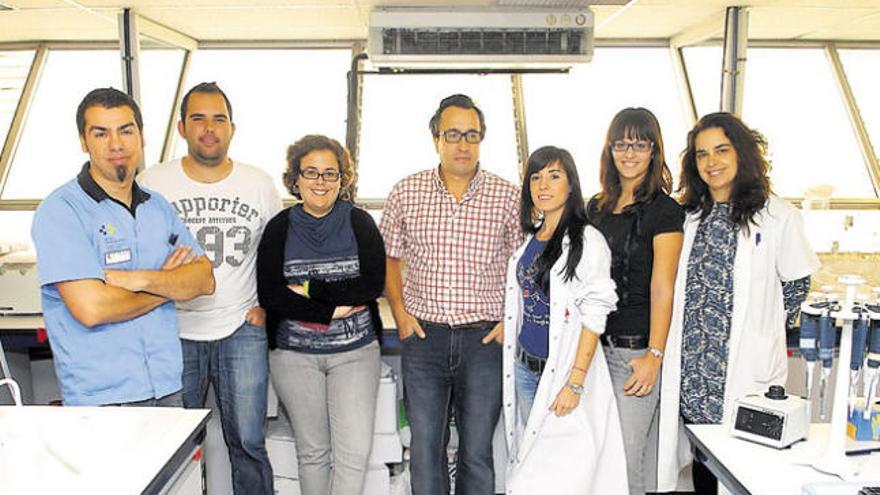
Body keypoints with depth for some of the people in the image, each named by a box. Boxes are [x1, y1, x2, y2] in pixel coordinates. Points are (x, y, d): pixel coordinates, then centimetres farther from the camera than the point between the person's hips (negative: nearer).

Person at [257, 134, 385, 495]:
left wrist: (311, 290, -14)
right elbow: (269, 295, -8)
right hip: (295, 353, 1)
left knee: (354, 453, -7)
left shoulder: (359, 223, 1)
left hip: (355, 350, 0)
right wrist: (334, 309, -15)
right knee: (312, 452, 11)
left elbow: (373, 284, -9)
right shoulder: (280, 228, 1)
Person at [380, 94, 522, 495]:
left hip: (485, 338, -1)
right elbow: (388, 257, 12)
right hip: (423, 336, 1)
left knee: (477, 452, 8)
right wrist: (399, 311, 2)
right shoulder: (405, 193, 4)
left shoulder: (507, 196, 0)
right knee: (424, 448, 7)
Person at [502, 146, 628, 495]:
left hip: (563, 367, -6)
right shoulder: (530, 239, 10)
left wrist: (575, 384, -18)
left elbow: (593, 317, -14)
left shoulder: (588, 241, -11)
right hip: (524, 364, 7)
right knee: (530, 456, 14)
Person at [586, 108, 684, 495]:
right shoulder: (596, 207, 14)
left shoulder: (664, 210, -5)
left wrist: (654, 355, -17)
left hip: (635, 350, -6)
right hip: (594, 343, 6)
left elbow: (662, 288, -11)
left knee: (625, 461, -1)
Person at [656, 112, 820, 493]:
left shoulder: (777, 216, -4)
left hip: (745, 368, -4)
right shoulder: (691, 215, 10)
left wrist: (758, 330, 2)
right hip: (690, 369, 4)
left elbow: (796, 285, 3)